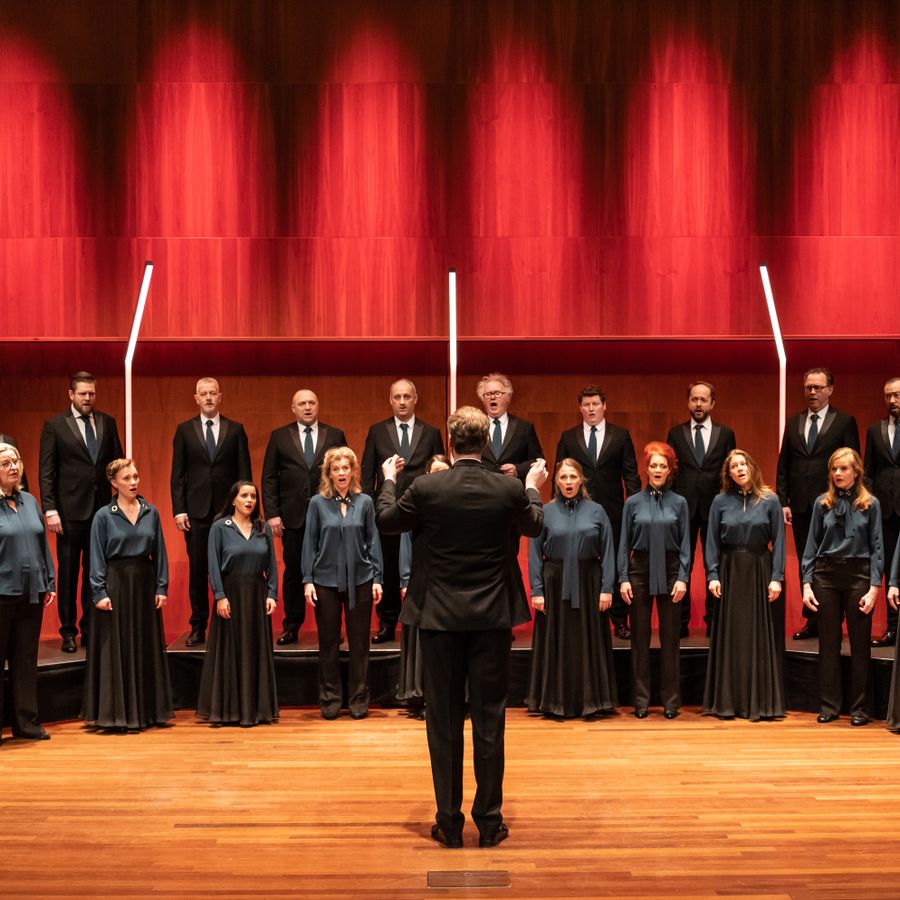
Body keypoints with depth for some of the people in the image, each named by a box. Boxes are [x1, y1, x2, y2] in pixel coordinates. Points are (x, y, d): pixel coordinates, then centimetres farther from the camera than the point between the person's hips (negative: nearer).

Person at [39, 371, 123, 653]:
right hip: (70, 510, -3)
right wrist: (50, 510, -9)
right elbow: (45, 472, -3)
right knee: (68, 572, 5)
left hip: (102, 508, 3)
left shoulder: (107, 423, 8)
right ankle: (68, 631, 14)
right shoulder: (55, 426, -1)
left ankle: (90, 627, 17)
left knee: (96, 571, 7)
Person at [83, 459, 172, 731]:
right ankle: (117, 713, 8)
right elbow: (97, 557, -4)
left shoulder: (150, 512, 6)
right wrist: (99, 592, -12)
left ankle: (148, 710, 18)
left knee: (147, 647, 8)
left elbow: (160, 552, 7)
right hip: (116, 583, -3)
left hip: (144, 583, 3)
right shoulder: (104, 516, -3)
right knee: (117, 649, 0)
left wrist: (161, 587, 1)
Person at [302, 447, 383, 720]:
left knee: (359, 643, 5)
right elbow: (310, 543, 1)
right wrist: (308, 580, -4)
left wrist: (377, 578, 0)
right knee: (329, 643, 7)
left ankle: (358, 700, 15)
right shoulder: (318, 503, 0)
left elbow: (373, 541, 4)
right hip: (326, 580, 0)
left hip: (359, 580, 1)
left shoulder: (364, 502, 2)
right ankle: (330, 700, 17)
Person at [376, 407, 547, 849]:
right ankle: (490, 821, 14)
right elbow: (534, 526, 14)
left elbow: (386, 521, 9)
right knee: (489, 720, 8)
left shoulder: (425, 488, -9)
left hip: (440, 617, -1)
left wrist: (388, 479, 27)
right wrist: (534, 488, 33)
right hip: (493, 618, 1)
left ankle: (449, 823, 13)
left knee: (443, 721, 7)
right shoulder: (510, 489, -6)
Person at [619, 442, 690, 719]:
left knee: (669, 637, 3)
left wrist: (682, 578, -7)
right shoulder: (633, 503, 4)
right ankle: (641, 700, 11)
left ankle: (671, 700, 12)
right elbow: (624, 543, 3)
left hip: (669, 572, 0)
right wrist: (623, 578, -4)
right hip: (640, 571, 0)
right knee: (640, 637, 4)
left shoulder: (679, 503, 3)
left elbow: (685, 544, 2)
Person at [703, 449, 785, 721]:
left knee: (759, 635, 1)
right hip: (729, 572, 1)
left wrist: (776, 577, -8)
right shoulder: (721, 502, 4)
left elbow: (778, 541, -1)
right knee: (729, 636, 4)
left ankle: (760, 702, 9)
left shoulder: (769, 501, 2)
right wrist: (713, 575, -6)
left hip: (759, 571, -1)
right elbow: (712, 541, 3)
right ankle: (727, 701, 11)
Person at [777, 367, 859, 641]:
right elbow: (783, 466, 11)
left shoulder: (845, 421, 1)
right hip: (801, 505, 4)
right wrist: (783, 502, 3)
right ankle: (812, 620, 15)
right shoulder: (793, 423, 12)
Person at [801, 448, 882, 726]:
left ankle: (859, 708, 13)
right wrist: (807, 584, -1)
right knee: (828, 643, 6)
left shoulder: (871, 504, 1)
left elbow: (877, 548, -1)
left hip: (858, 575, -1)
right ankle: (829, 705, 15)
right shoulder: (822, 503, 5)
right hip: (826, 575, 2)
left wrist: (874, 588, -8)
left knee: (860, 643, 3)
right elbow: (812, 544, 6)